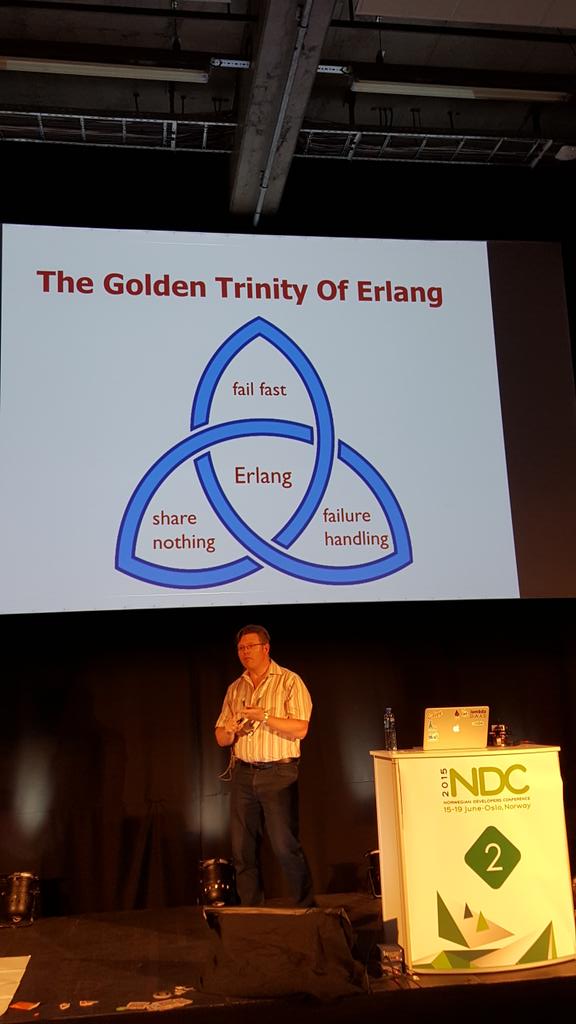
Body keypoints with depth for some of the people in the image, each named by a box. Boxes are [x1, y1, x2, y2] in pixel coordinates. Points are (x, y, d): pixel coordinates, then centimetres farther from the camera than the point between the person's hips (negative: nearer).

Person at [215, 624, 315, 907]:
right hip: (243, 774, 5)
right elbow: (220, 737, 14)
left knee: (285, 846, -6)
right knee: (242, 848, 6)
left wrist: (265, 717, -21)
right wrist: (229, 731, -8)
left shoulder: (289, 681, -2)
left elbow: (300, 729, -11)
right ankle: (250, 909, 20)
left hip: (278, 773, -5)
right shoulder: (235, 689, 13)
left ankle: (306, 906, 10)